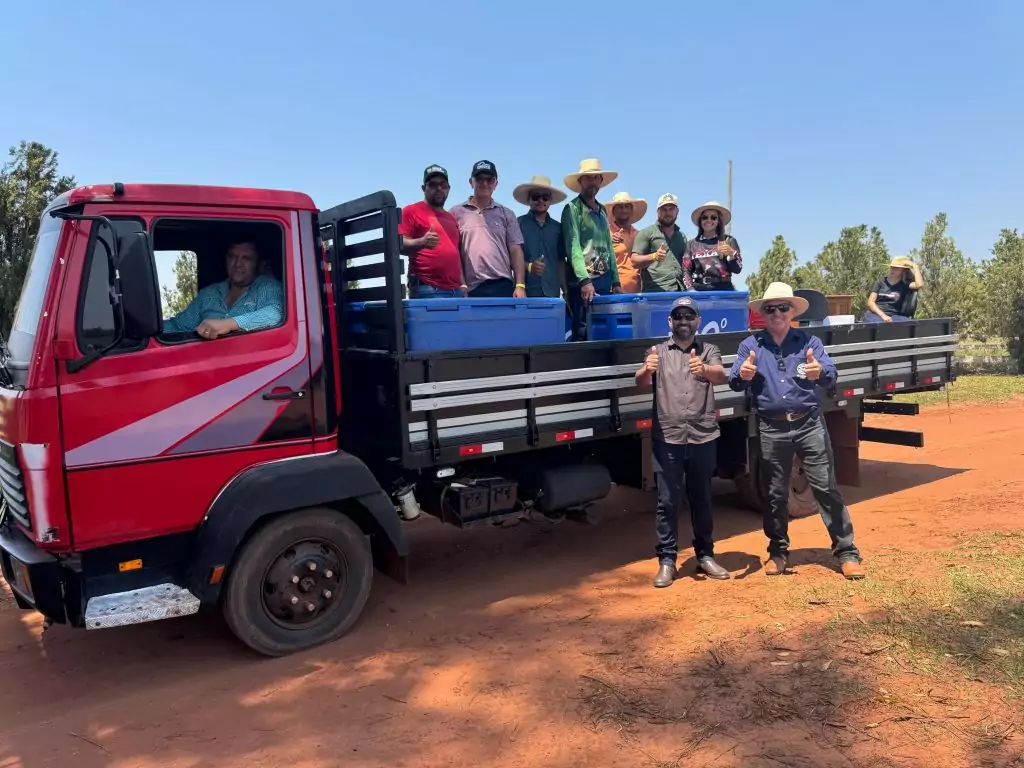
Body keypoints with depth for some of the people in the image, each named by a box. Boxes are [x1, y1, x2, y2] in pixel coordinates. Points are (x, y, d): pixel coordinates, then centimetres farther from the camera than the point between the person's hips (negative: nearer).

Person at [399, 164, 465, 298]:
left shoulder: (451, 218, 24)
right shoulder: (411, 211, 4)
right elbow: (399, 245, -6)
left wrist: (463, 284, 15)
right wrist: (422, 242, -25)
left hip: (456, 291, 7)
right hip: (427, 290, -7)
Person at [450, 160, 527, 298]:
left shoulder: (506, 214, 15)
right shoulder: (457, 213, 9)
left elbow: (515, 250, 10)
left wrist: (520, 285, -1)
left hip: (502, 286, 2)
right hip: (470, 289, -2)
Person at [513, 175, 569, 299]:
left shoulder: (557, 227, 15)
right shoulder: (518, 224, 3)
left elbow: (561, 261, 17)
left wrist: (565, 289, 10)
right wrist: (528, 267, -19)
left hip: (552, 292, 4)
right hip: (526, 292, -3)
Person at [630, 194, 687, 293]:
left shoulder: (682, 237, 24)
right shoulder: (646, 233, 7)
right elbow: (635, 261, -3)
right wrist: (654, 256, -21)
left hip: (680, 291, 5)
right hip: (655, 292, -5)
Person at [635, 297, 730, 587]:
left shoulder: (708, 350, 7)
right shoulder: (658, 351, 6)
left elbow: (721, 376, -14)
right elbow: (640, 383, -10)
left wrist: (704, 370, -38)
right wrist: (647, 370, -35)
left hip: (702, 438, 1)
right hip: (667, 439, -1)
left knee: (701, 499, 12)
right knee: (667, 501, 2)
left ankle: (705, 555, 25)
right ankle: (667, 561, 9)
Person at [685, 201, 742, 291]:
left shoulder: (728, 241, 11)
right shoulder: (692, 244, 14)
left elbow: (737, 269, 6)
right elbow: (686, 271, 10)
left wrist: (731, 254, -11)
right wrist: (691, 290, -5)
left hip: (723, 290, -1)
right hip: (698, 291, 1)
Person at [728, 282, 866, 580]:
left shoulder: (809, 341, 3)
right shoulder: (751, 345, 4)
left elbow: (831, 376, -10)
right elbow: (735, 382, -7)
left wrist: (820, 372, -35)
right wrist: (743, 375, -32)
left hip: (809, 424, -1)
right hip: (772, 429, 1)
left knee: (826, 488, 1)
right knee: (775, 493, 10)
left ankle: (846, 552, 11)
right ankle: (778, 551, 24)